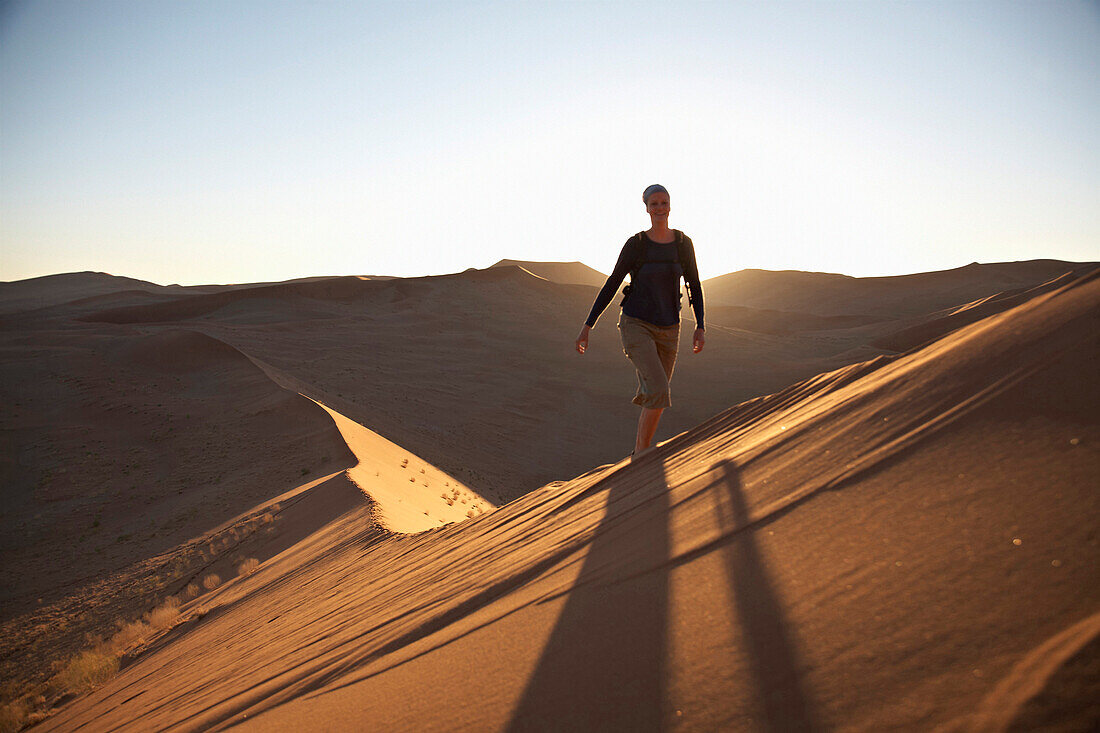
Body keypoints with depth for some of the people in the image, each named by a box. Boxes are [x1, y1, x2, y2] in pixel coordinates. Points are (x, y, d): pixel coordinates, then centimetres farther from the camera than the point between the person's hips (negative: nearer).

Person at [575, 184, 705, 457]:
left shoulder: (683, 243, 2)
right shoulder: (635, 244, -6)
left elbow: (694, 286, 11)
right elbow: (611, 285, -2)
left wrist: (700, 327, 3)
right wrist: (587, 326, -4)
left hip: (668, 331, 4)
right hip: (636, 325, -4)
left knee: (652, 397, 11)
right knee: (659, 390, -22)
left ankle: (638, 454, 31)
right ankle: (642, 456, -7)